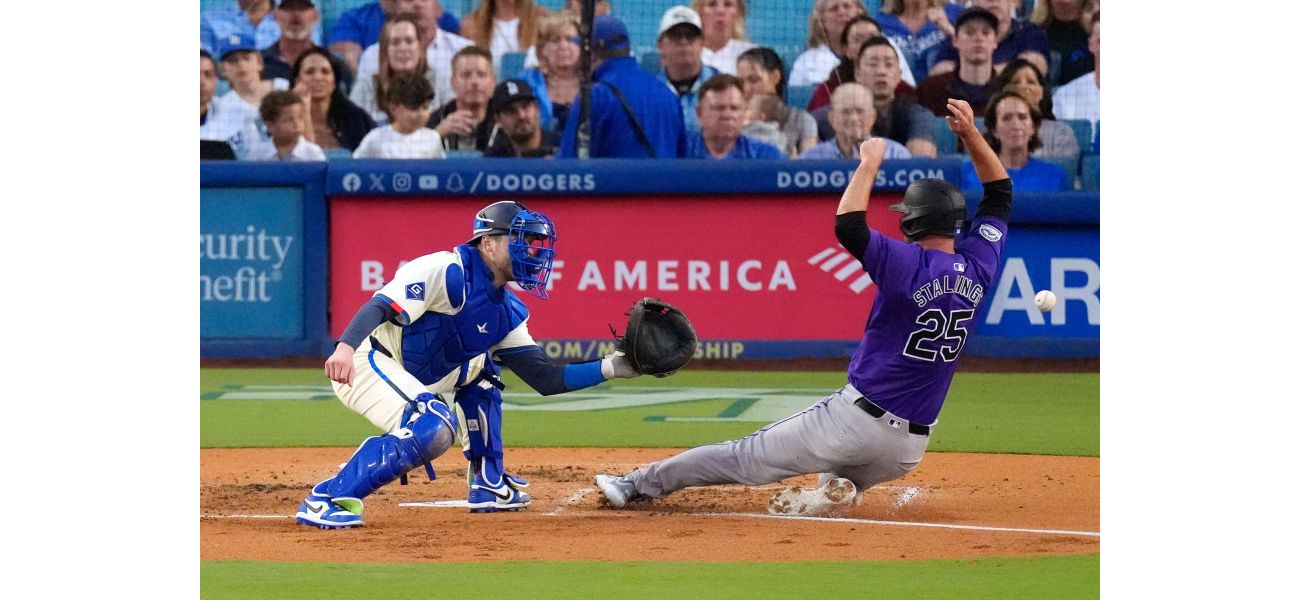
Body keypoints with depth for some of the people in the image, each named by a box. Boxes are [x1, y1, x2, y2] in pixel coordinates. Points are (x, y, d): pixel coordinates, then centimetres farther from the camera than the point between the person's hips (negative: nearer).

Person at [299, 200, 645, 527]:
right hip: (366, 365, -10)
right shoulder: (446, 271, -14)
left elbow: (545, 379, 12)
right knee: (433, 430, -29)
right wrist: (345, 348, -44)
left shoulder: (506, 313, 13)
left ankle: (490, 486, 21)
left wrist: (609, 368, 0)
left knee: (480, 370, 19)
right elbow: (380, 306, -26)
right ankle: (326, 500, -33)